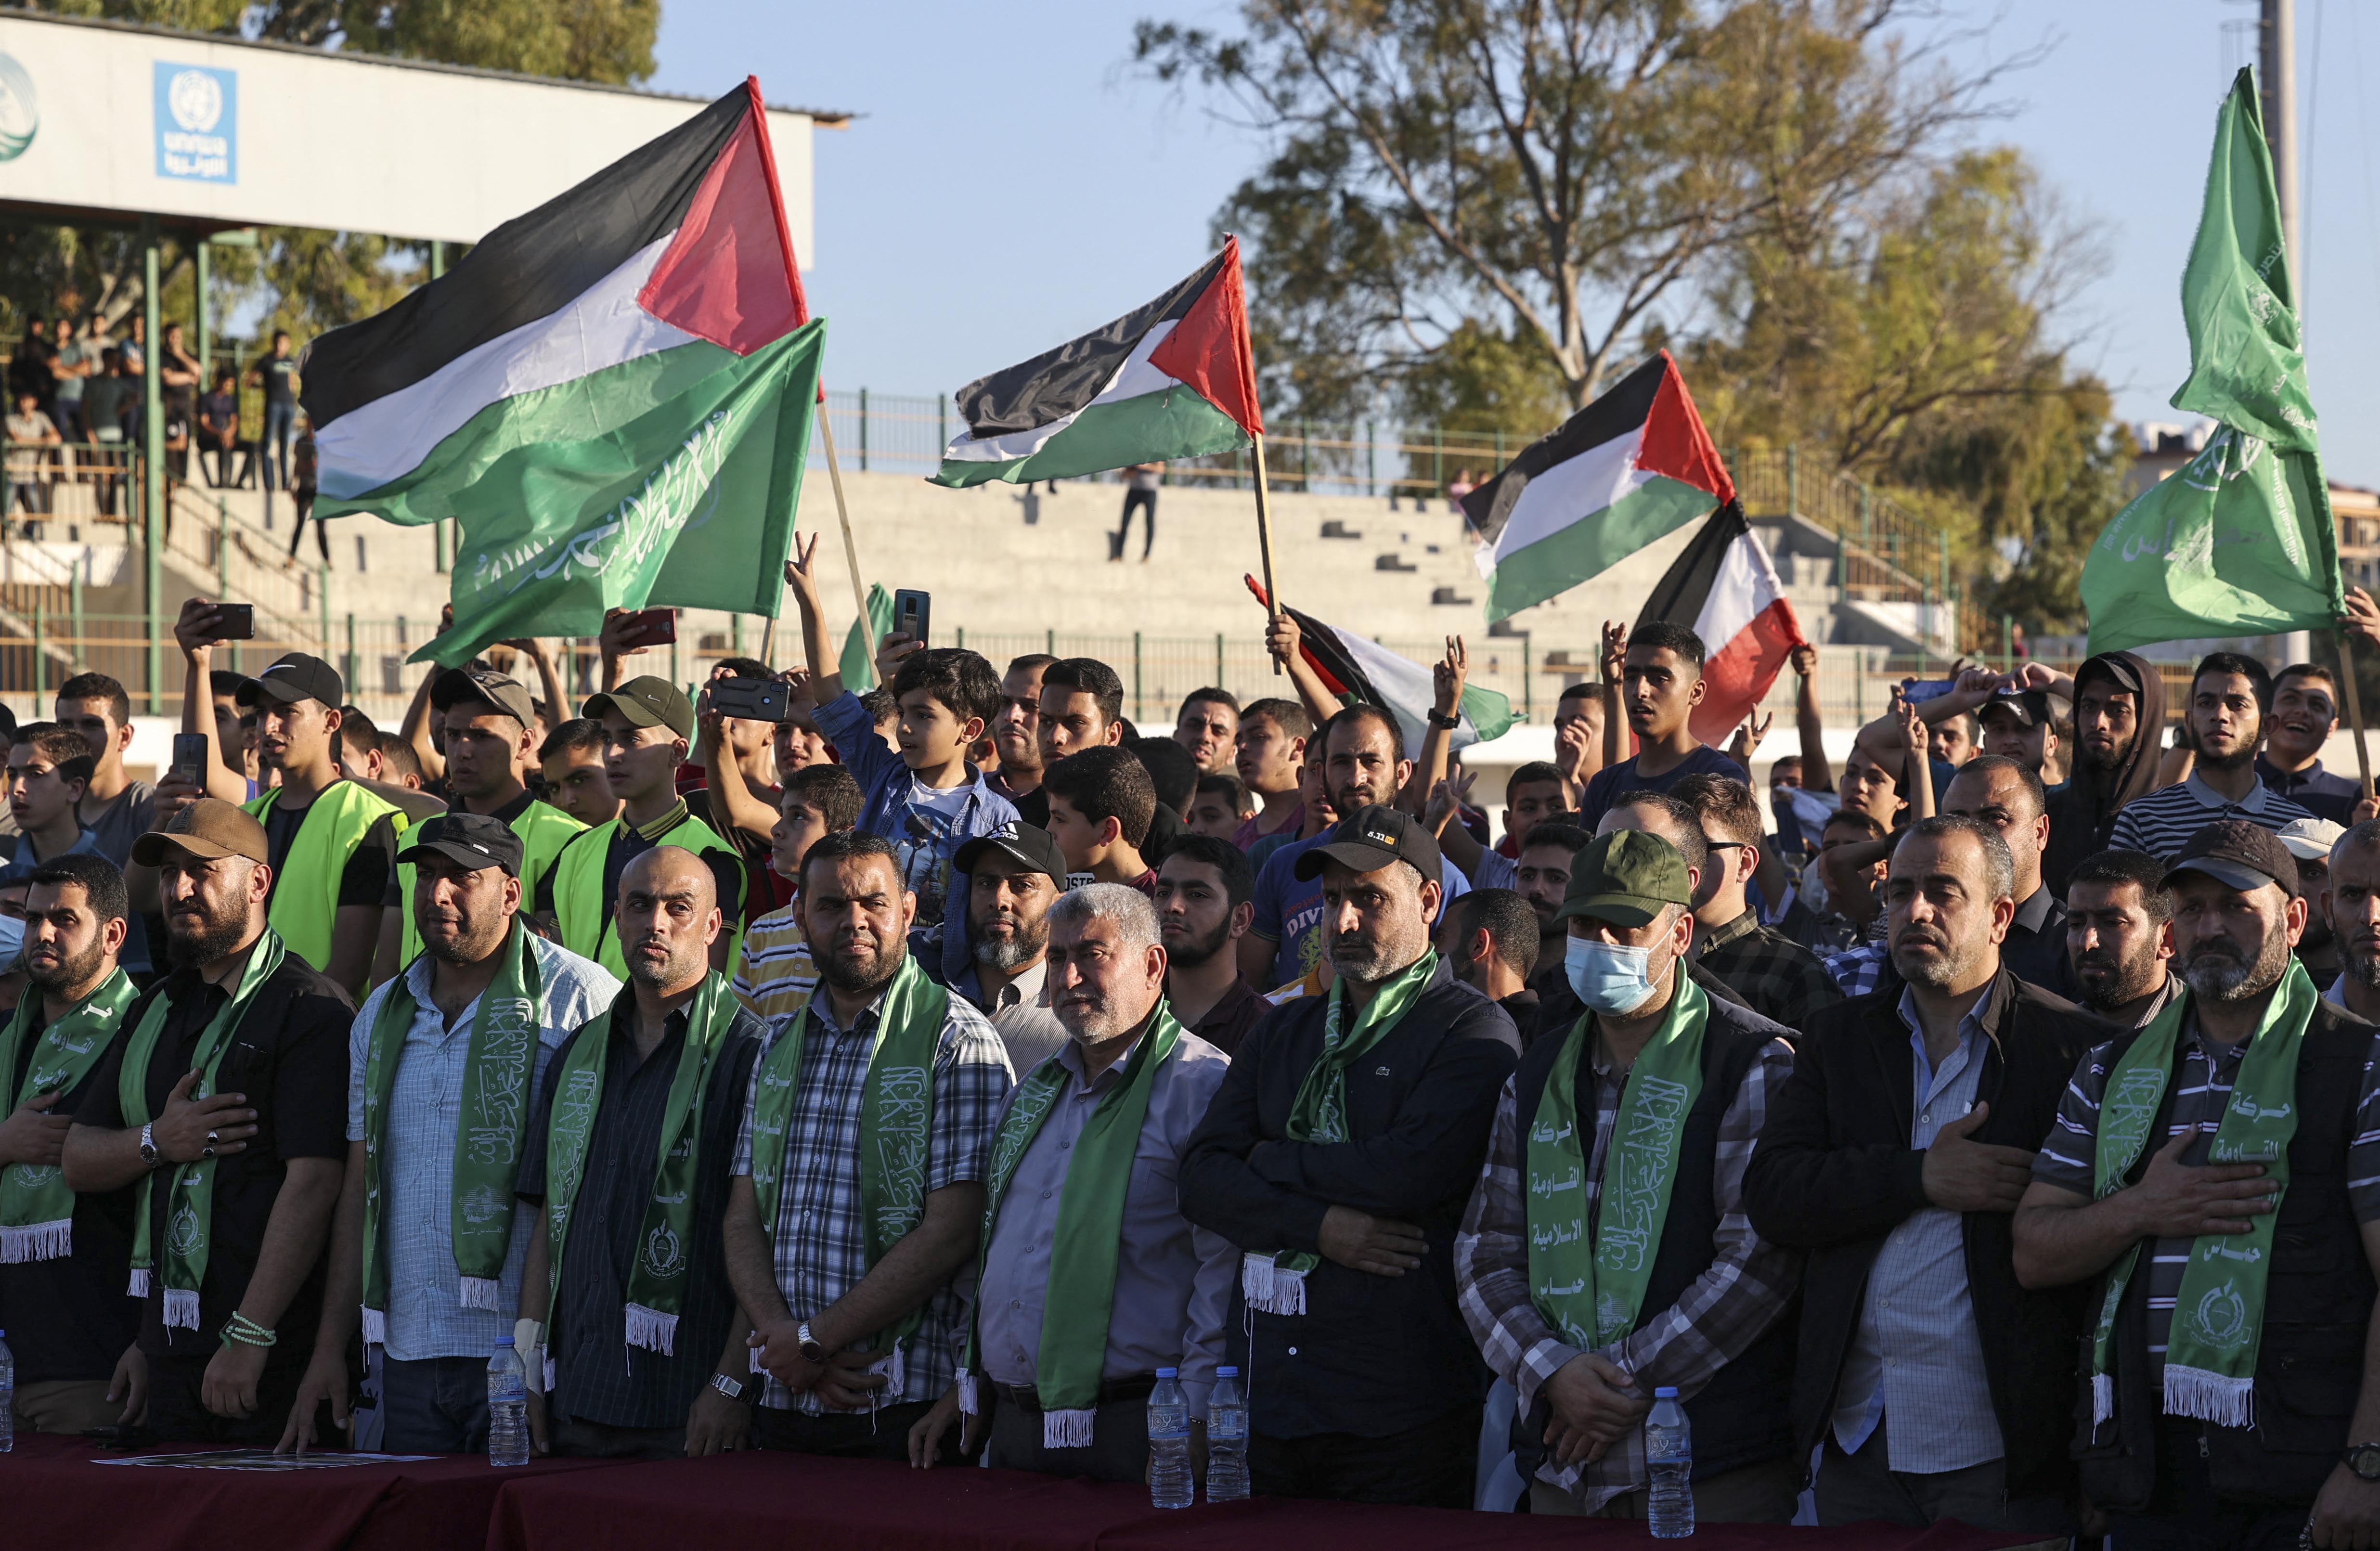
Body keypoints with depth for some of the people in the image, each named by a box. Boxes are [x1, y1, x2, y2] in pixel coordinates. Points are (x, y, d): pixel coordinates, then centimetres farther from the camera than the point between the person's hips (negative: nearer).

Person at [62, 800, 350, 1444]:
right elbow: (78, 1161, 17)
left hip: (274, 1346, -7)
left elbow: (313, 1181, -17)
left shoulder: (310, 1010, -8)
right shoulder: (154, 1011, 18)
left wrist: (250, 1338, -22)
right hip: (169, 1346, 7)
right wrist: (159, 1142, -6)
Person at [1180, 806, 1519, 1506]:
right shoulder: (1283, 1033, 17)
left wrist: (1271, 1161, -2)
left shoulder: (1472, 1033, -3)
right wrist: (1320, 1225, -10)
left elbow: (1412, 1172, -18)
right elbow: (1202, 1180, 7)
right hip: (1266, 1393, 6)